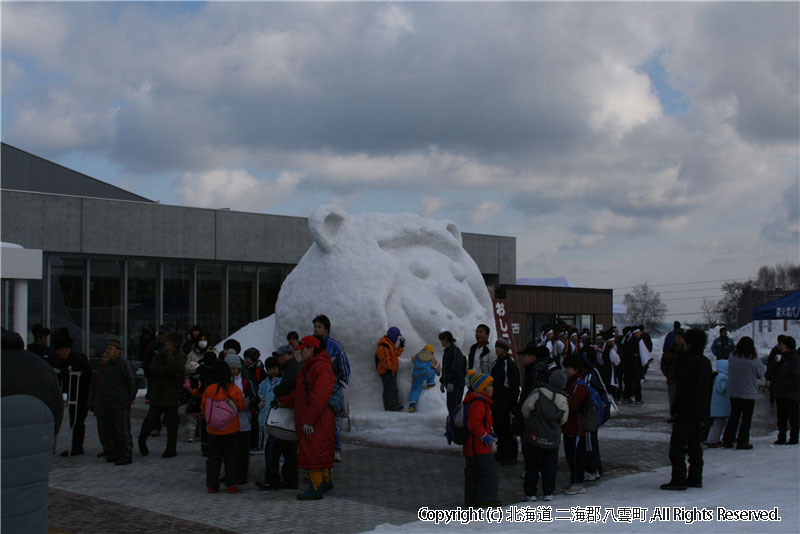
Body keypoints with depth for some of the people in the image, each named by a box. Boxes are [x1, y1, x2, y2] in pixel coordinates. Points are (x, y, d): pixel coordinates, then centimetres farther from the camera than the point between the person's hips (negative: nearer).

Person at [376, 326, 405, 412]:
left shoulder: (391, 344, 18)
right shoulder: (383, 345, -16)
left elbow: (396, 354, 23)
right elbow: (384, 358, -21)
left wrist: (401, 346, 14)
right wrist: (388, 369, -23)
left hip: (392, 370, 11)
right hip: (386, 371, -11)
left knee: (393, 389, 11)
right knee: (391, 388, -15)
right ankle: (393, 406, -19)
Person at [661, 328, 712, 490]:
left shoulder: (690, 361, -17)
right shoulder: (706, 361, 13)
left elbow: (684, 387, -20)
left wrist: (675, 408, -15)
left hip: (687, 410, -9)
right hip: (701, 410, 10)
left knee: (678, 444, -6)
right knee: (695, 444, 15)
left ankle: (678, 480, -9)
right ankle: (695, 478, 18)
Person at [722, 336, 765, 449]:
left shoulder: (732, 358, -5)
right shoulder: (754, 361, -16)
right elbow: (760, 374, -3)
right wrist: (760, 364, 12)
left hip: (733, 392, 4)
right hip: (749, 393, -4)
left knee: (734, 416, 15)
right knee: (746, 418, 7)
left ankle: (727, 440, 17)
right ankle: (742, 442, 8)